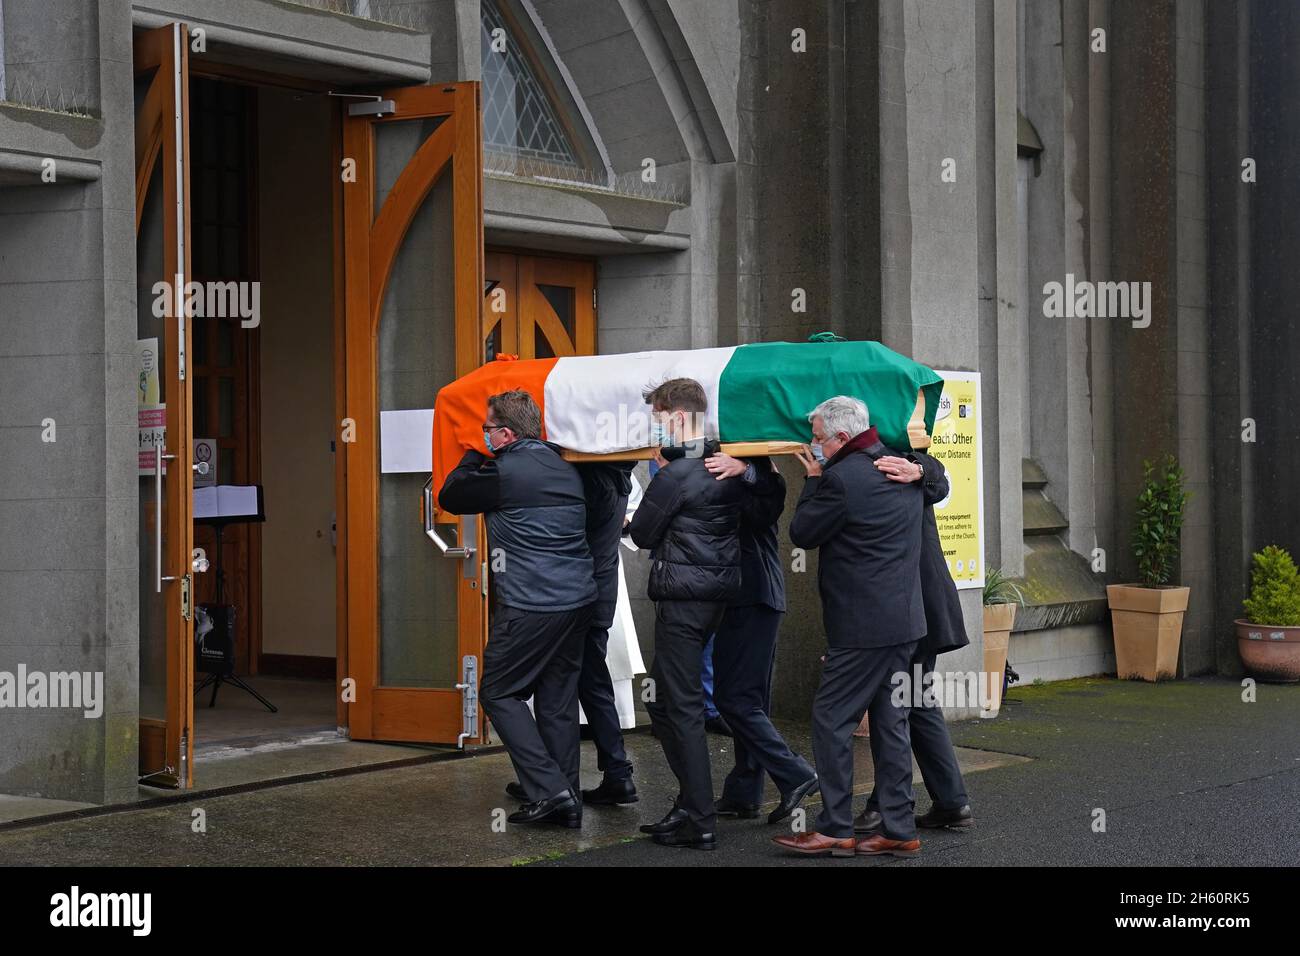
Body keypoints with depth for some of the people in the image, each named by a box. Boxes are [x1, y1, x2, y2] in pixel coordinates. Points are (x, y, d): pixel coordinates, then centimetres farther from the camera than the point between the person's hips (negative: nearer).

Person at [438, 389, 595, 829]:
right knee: (558, 699, 12)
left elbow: (449, 497, 2)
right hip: (577, 599, 8)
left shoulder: (504, 472, -11)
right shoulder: (564, 467, 13)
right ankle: (567, 800, 12)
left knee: (498, 693, 4)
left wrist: (474, 455, 15)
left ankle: (549, 790, -5)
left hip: (531, 606, -8)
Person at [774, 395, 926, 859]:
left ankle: (835, 830, 2)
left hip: (861, 627, -9)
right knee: (890, 722, 12)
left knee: (831, 719, -1)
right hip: (904, 618, 9)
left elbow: (803, 533, -7)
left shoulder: (841, 478, -17)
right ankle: (898, 829, 14)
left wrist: (814, 480, 5)